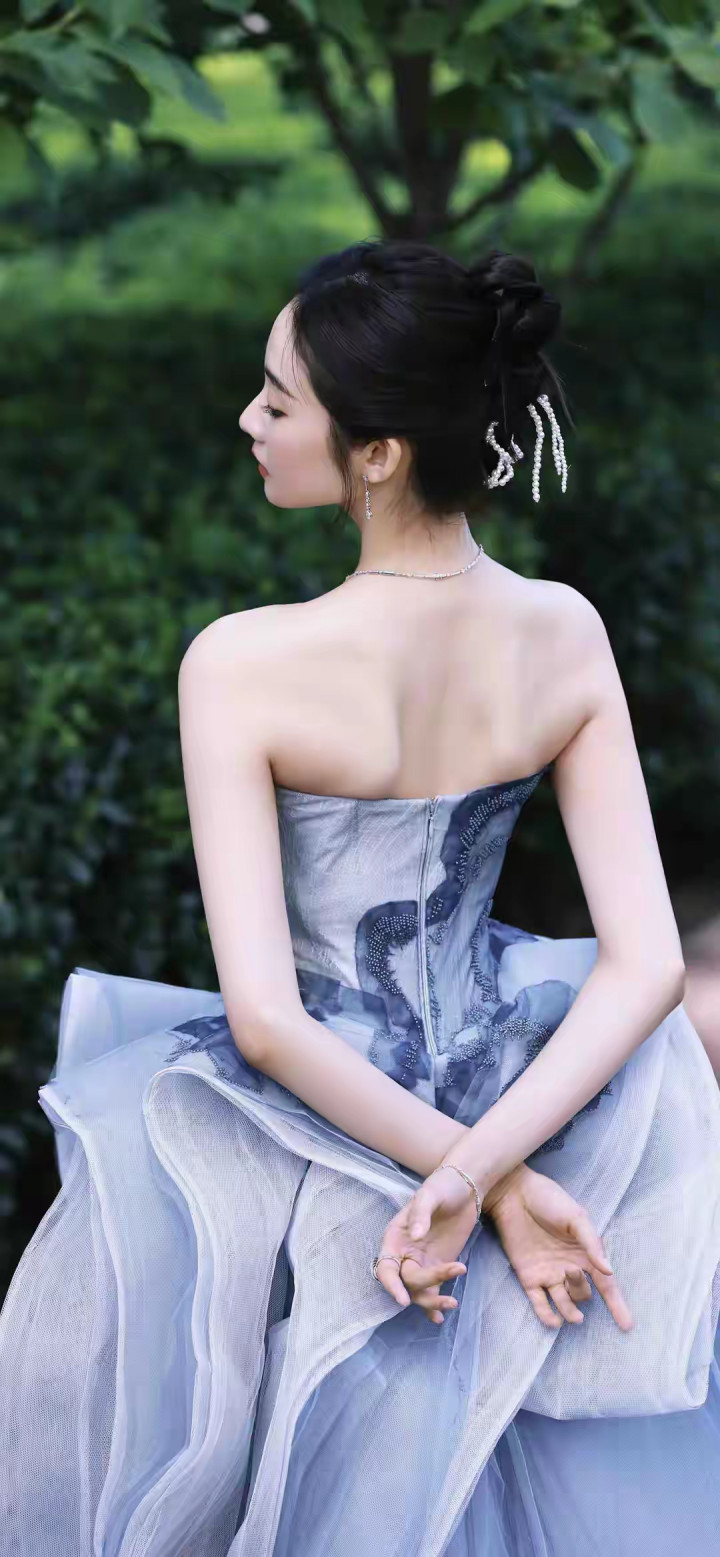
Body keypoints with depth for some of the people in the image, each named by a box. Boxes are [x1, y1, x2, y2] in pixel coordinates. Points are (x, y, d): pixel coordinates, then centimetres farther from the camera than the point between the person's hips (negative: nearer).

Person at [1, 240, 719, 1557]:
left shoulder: (242, 667, -27)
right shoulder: (567, 635, -14)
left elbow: (264, 1017, -28)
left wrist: (494, 1180, -22)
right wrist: (480, 1167, -23)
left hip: (315, 1122, -3)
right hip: (508, 1086, 4)